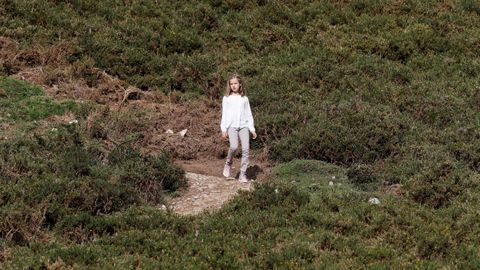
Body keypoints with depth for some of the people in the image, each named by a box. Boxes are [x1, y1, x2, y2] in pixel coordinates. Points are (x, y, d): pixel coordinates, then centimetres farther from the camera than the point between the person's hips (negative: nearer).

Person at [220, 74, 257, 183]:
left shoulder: (244, 98, 14)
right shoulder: (227, 98, 9)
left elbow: (249, 114, 15)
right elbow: (224, 114, 8)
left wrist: (252, 129, 9)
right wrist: (223, 129, 1)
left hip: (244, 126, 2)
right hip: (232, 125, -2)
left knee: (245, 149, -10)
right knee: (234, 146, -24)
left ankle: (243, 174, -3)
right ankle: (228, 164, 4)